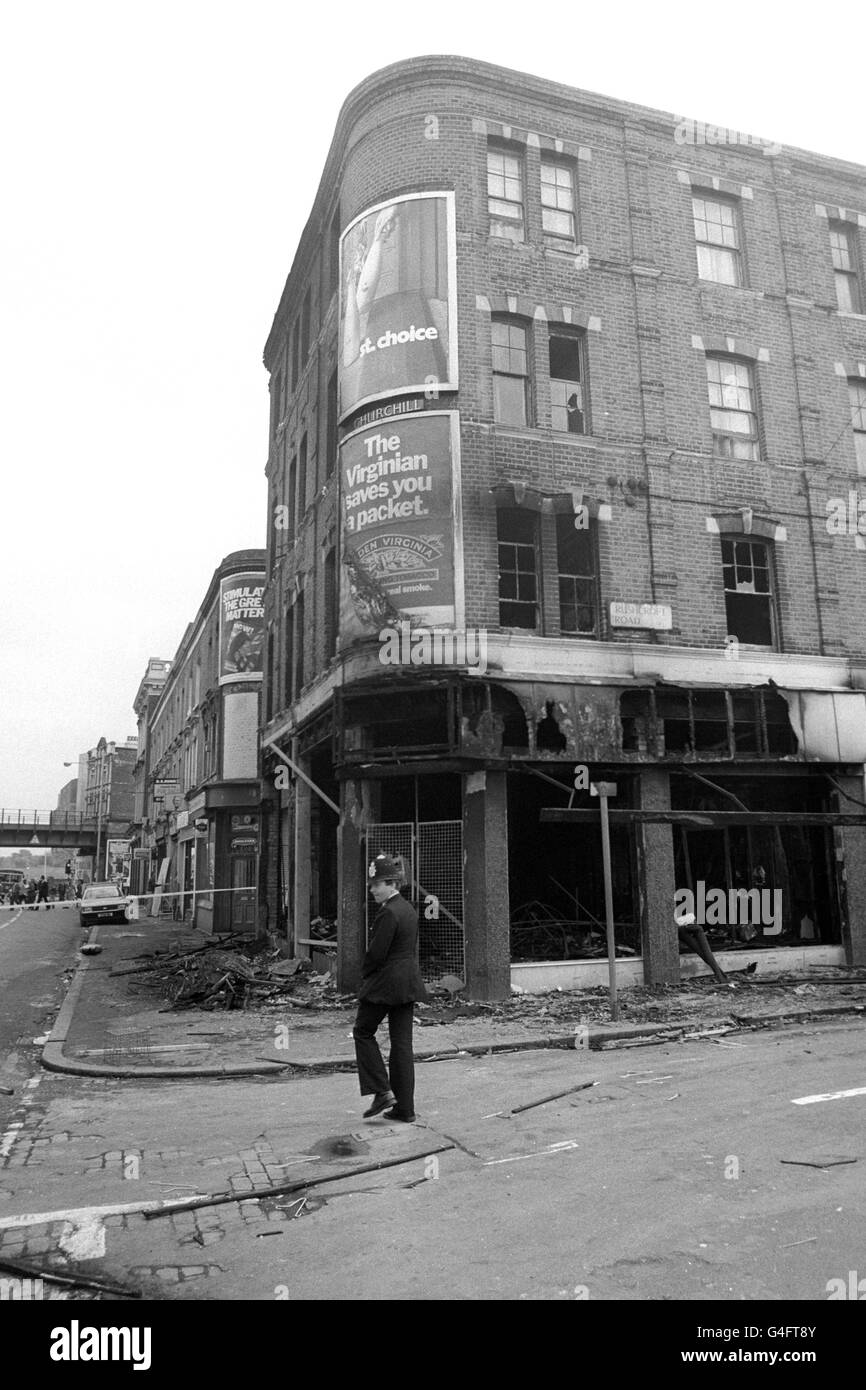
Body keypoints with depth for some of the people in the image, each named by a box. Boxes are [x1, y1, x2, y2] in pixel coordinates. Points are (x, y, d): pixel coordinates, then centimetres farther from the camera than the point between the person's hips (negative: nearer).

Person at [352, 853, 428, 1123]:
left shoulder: (388, 913, -18)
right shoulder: (409, 909, 10)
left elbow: (376, 952, -19)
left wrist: (365, 976, -1)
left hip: (384, 984, -8)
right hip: (409, 983, 8)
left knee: (363, 1032, 11)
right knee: (402, 1042, 10)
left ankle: (381, 1091, 4)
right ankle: (404, 1108, 13)